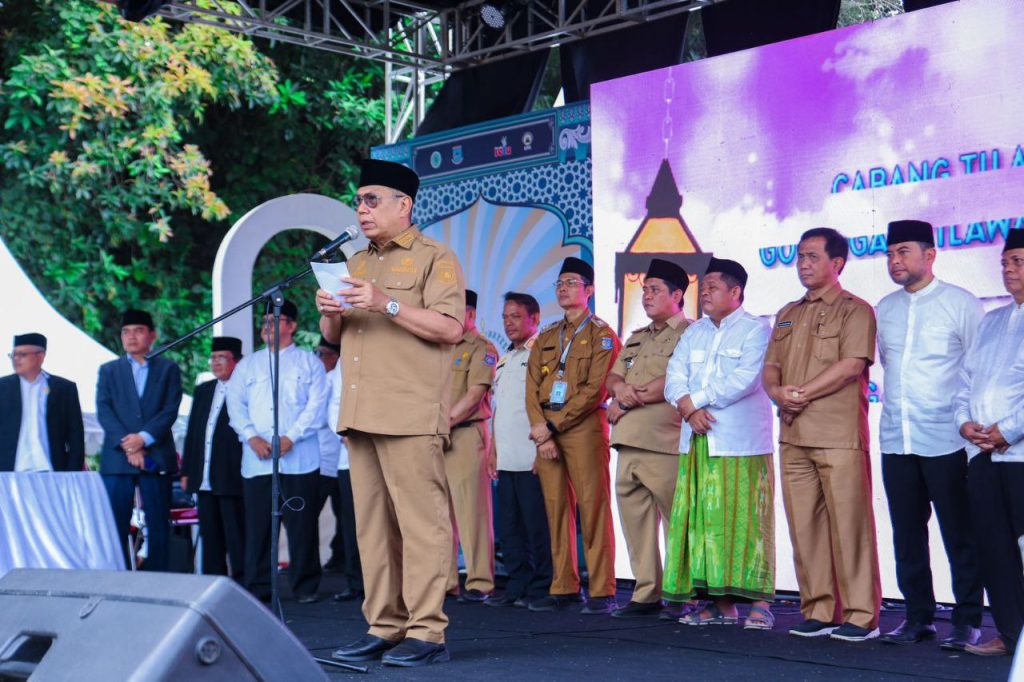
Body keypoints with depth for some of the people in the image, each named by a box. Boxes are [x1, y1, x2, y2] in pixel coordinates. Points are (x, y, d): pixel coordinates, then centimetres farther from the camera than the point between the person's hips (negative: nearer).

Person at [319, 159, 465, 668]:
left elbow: (450, 328, -11)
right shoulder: (357, 263, 23)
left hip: (410, 415, -7)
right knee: (372, 526, 7)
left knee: (420, 522, -8)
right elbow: (334, 337, 25)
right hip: (360, 413, 7)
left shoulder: (434, 258, 1)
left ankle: (427, 632, -6)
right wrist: (330, 314, 3)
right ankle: (384, 628, 11)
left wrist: (388, 304, -18)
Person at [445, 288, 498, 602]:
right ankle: (444, 578, 11)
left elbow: (475, 395, -10)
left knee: (470, 509, -8)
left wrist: (445, 423, -14)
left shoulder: (481, 348, -1)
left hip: (466, 435, -7)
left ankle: (479, 582, -5)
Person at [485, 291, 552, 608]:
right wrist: (493, 447, 18)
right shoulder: (504, 359, 21)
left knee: (537, 525, -4)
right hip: (506, 457, 8)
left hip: (532, 456, -8)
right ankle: (517, 587, 15)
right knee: (509, 526, 9)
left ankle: (540, 588, 2)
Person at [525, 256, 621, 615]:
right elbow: (532, 389, 10)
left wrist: (552, 426, -13)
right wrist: (542, 431, -5)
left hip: (583, 427, -6)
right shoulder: (546, 337, 19)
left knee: (592, 509, -6)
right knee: (556, 509, 5)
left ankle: (602, 591, -3)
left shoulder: (601, 335, 1)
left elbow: (594, 390, -9)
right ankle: (563, 587, 11)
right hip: (546, 430, 6)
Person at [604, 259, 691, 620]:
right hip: (629, 441, 8)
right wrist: (620, 387, -5)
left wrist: (628, 400, -7)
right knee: (635, 519, 6)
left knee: (677, 521, -5)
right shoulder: (635, 339, 25)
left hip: (663, 443, -8)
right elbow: (612, 378, 20)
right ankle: (646, 593, 12)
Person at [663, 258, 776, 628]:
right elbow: (674, 378, 9)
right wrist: (688, 408, -11)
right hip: (698, 442, 6)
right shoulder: (694, 333, 19)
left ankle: (759, 602, -2)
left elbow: (744, 380, -14)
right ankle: (720, 602, 10)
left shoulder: (756, 330, -1)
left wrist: (695, 400, -9)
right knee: (702, 520, 4)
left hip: (741, 443, -6)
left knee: (744, 520, -7)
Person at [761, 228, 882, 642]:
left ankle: (860, 614, 0)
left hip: (839, 436, -6)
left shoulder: (854, 310, 0)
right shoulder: (788, 315, 21)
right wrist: (777, 391, -6)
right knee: (804, 525, 6)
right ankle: (818, 610, 13)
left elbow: (851, 365, -13)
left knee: (848, 523, -6)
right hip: (794, 436, 6)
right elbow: (770, 367, 16)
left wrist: (801, 392, -13)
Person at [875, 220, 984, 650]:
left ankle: (967, 621, 8)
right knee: (907, 535, 9)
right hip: (896, 441, 5)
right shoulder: (884, 309, 11)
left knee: (959, 535, 1)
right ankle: (918, 616, 18)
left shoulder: (960, 304, -3)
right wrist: (897, 410, 14)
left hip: (946, 441, -5)